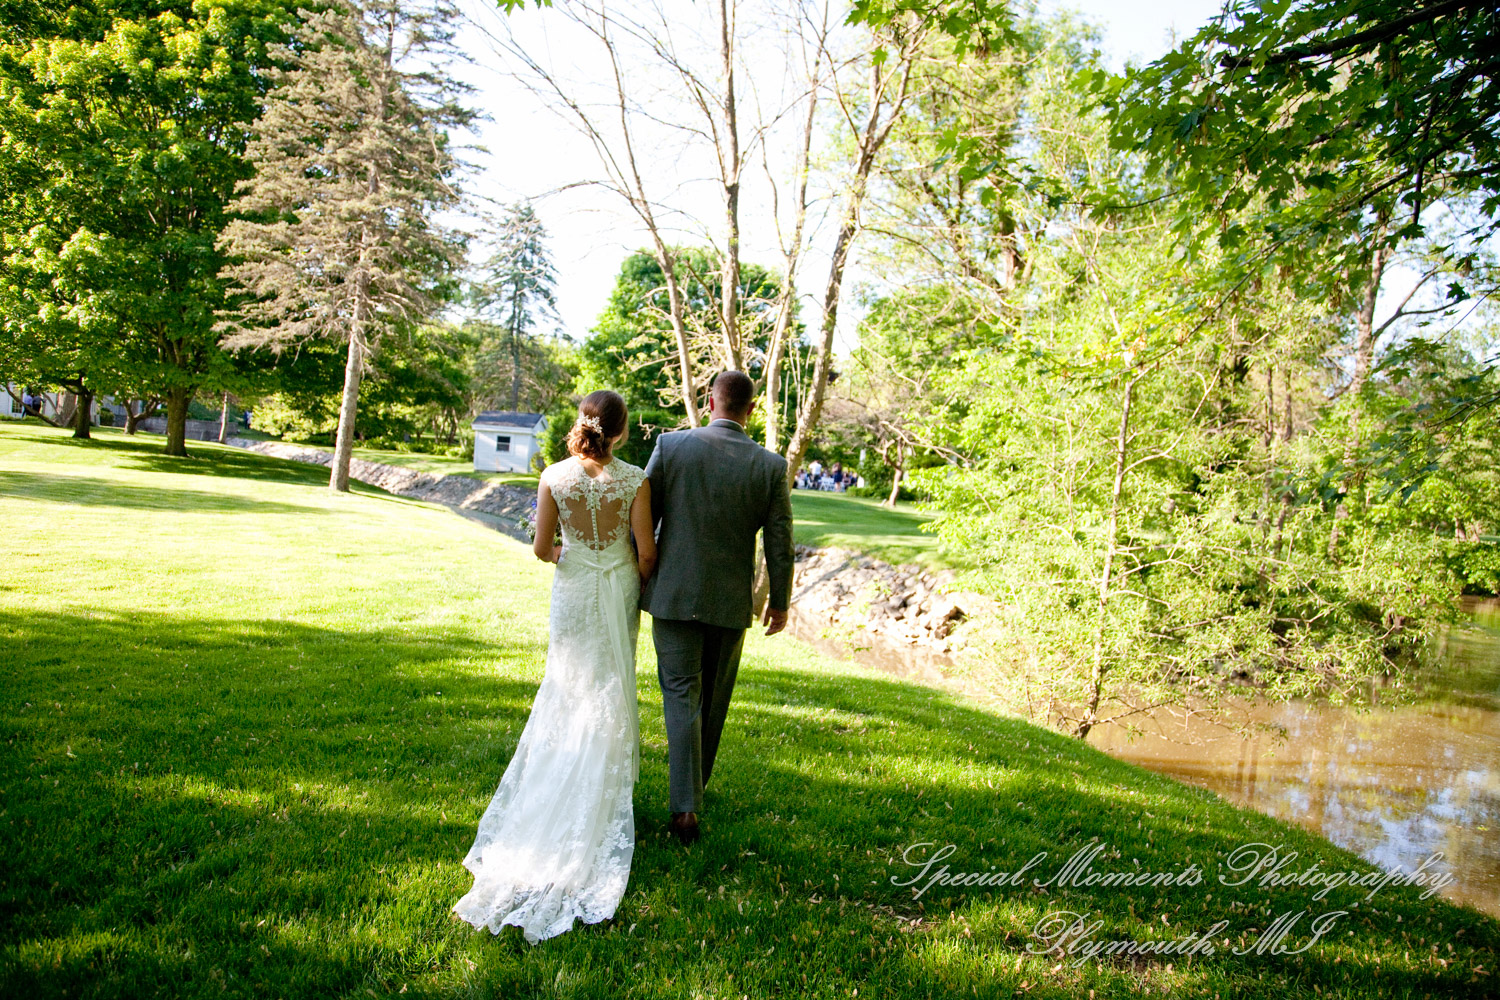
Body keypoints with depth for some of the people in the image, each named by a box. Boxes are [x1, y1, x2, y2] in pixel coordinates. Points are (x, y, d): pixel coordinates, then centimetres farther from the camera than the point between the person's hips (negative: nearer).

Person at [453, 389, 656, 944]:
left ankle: (556, 792, 21)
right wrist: (640, 585, 10)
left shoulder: (555, 476, -10)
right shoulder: (635, 479, -14)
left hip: (572, 589, 1)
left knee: (568, 687, 16)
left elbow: (541, 548, -6)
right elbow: (647, 553, -11)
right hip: (619, 588, -1)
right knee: (610, 690, 13)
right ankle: (603, 789, 21)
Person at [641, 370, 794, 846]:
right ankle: (696, 782, 37)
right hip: (731, 601, 1)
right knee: (714, 695, 19)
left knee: (680, 695, 4)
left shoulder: (671, 445, -8)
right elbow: (779, 543, -3)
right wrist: (779, 602, 11)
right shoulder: (771, 466, -7)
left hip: (674, 593, -1)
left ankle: (685, 807, -4)